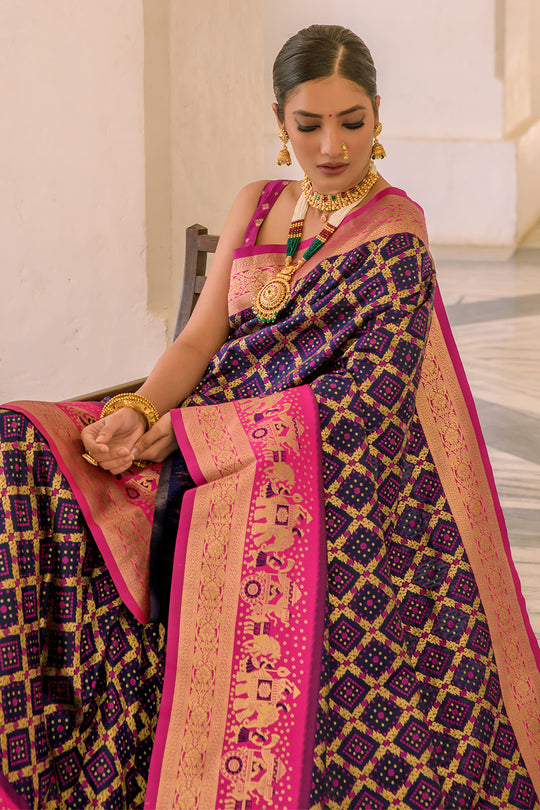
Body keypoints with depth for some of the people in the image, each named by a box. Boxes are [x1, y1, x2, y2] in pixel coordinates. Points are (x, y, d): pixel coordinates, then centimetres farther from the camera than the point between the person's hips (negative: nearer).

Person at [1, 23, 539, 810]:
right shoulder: (257, 207, 11)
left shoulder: (397, 235, -7)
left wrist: (183, 432, -17)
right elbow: (203, 335, 7)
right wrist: (138, 414, -16)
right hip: (216, 453, 6)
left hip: (337, 471, -5)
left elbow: (360, 397, -15)